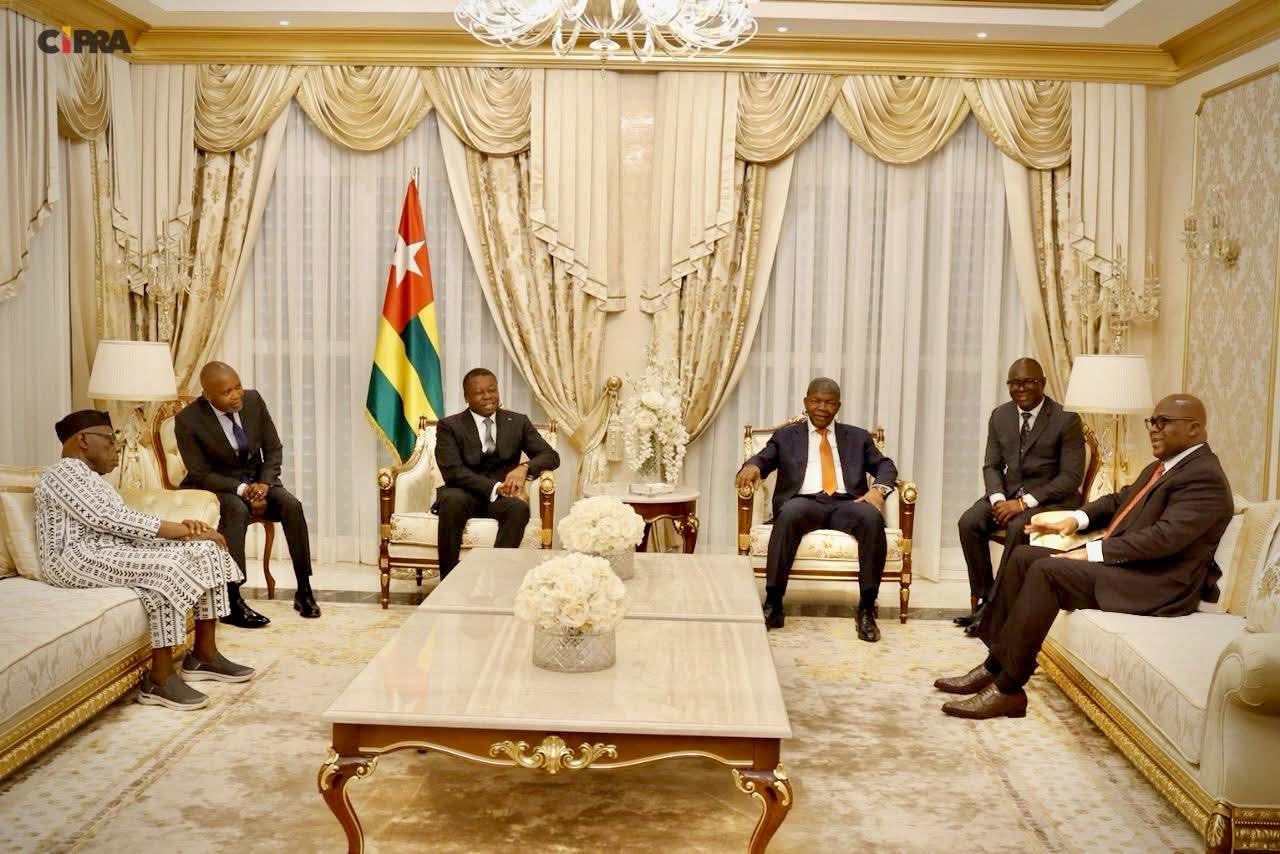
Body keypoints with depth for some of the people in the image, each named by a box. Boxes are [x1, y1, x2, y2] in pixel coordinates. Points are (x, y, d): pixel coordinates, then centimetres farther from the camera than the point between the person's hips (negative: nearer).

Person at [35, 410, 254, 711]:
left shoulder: (91, 476, 24)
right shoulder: (65, 471, -8)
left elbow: (125, 524, 15)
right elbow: (112, 520, -19)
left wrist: (182, 526, -5)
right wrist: (186, 531, -18)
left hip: (117, 551, 10)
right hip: (80, 558, -10)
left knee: (207, 550, -4)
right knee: (168, 568, -33)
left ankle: (203, 654, -2)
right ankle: (160, 678, -27)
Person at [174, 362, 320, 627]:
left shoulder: (253, 400, -6)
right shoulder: (188, 420, -17)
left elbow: (273, 449, 2)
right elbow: (201, 474, -14)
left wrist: (264, 484, -15)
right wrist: (241, 490, -26)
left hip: (257, 479, 4)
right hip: (217, 486, -4)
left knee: (292, 505, -24)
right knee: (237, 510, -36)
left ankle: (303, 590, -16)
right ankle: (232, 602, -32)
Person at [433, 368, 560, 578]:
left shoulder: (518, 422, 10)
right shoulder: (449, 426, 2)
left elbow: (551, 456, 4)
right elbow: (452, 471, -11)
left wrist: (525, 467, -19)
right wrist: (496, 487, -24)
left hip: (503, 497, 2)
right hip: (465, 494, -1)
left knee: (520, 507, -33)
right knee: (451, 501, -36)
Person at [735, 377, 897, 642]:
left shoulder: (858, 437, 24)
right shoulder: (786, 436, 22)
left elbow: (885, 465, 15)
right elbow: (763, 459, 9)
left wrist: (878, 489, -8)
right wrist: (752, 466, -17)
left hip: (846, 503, 1)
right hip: (804, 501, -1)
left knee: (873, 519, -33)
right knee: (789, 515, -37)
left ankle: (867, 609, -27)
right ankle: (773, 604, -34)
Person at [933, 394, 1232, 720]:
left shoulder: (1204, 478, -13)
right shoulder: (1161, 467, 18)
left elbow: (1165, 536, -24)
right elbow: (1119, 500, 28)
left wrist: (1094, 552, -22)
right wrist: (1077, 519, 8)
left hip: (1155, 584, -10)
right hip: (1116, 559, 10)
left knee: (1046, 571, -26)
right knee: (1023, 556, 0)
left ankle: (1007, 689, -22)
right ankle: (995, 665, -1)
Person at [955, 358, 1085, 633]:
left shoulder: (1066, 419, -8)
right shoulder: (999, 416, 7)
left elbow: (1071, 476, -13)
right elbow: (991, 465, 9)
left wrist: (1025, 502, -22)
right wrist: (998, 498, -13)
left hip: (1050, 498, -5)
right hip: (1008, 493, 5)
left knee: (1018, 527, -34)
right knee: (968, 522, -22)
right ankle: (982, 598, -13)